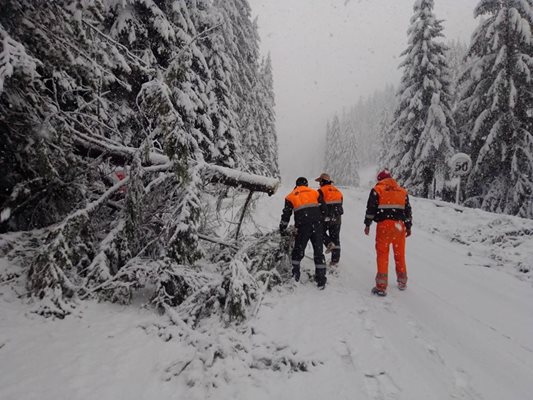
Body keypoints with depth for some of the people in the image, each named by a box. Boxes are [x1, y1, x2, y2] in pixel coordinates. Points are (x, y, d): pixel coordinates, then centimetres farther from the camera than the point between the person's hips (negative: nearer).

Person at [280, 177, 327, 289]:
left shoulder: (291, 196, 14)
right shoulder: (315, 192, 18)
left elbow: (286, 214, 13)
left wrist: (282, 229, 22)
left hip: (303, 226, -1)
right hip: (317, 225, 2)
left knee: (298, 251, 15)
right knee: (318, 252, 7)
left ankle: (295, 273, 10)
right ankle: (321, 280, 6)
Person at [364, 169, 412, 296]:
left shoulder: (377, 190, 2)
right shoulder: (403, 191, 15)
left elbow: (371, 208, -3)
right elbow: (408, 210, 17)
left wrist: (367, 224, 3)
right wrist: (408, 227, 24)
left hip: (384, 225, -4)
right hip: (399, 225, 4)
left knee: (382, 254, -2)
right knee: (400, 254, 14)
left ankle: (381, 286, -4)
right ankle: (402, 282, 27)